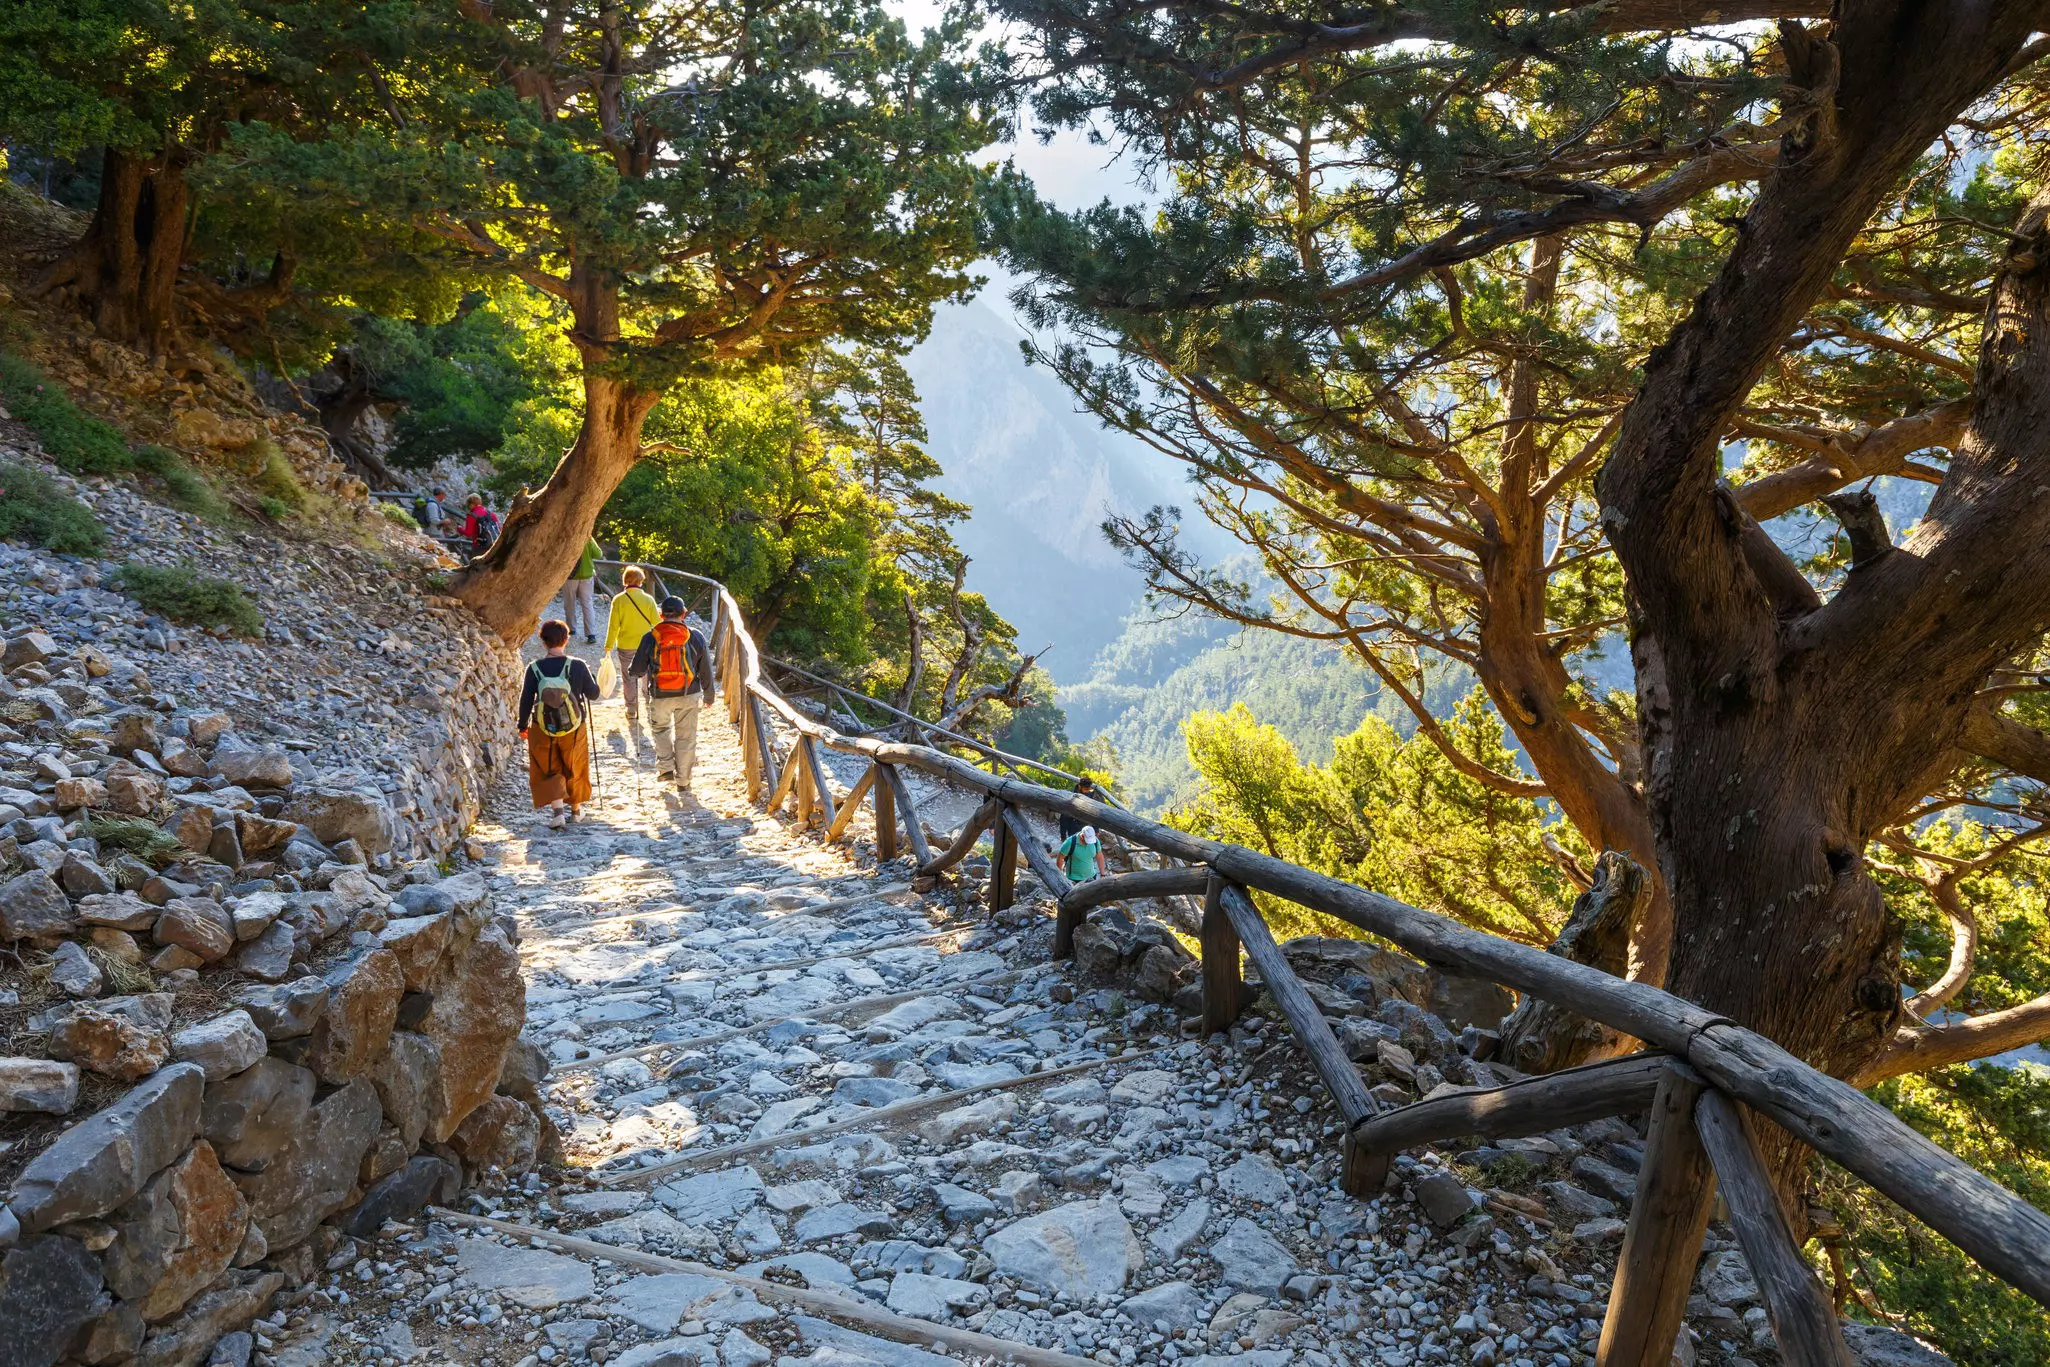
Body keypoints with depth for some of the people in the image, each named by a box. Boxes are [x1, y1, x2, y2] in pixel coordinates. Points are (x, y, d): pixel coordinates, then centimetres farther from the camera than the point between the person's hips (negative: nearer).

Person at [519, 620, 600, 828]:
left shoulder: (534, 668, -10)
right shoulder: (578, 666, -13)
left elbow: (525, 700, -4)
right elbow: (594, 694, -4)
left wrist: (523, 726, 11)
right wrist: (588, 675, 15)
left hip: (542, 731, 0)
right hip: (574, 729, 0)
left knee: (548, 772, 12)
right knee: (574, 769, 20)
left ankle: (557, 810, -5)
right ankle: (575, 810, 34)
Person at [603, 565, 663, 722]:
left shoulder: (618, 600, -11)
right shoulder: (648, 599, -10)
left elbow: (613, 626, -9)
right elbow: (657, 622, -5)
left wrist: (608, 647, 1)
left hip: (625, 646, -1)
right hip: (646, 645, 1)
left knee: (628, 678, 11)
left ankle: (631, 712, 15)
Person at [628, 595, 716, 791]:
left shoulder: (650, 638, -7)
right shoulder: (695, 636, -5)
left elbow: (636, 670, -1)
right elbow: (705, 670, 2)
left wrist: (632, 670, 24)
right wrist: (708, 694, 15)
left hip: (660, 696, 0)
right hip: (689, 695, 0)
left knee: (660, 729, 25)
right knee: (686, 737, 11)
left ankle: (665, 768, 14)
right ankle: (683, 780, 18)